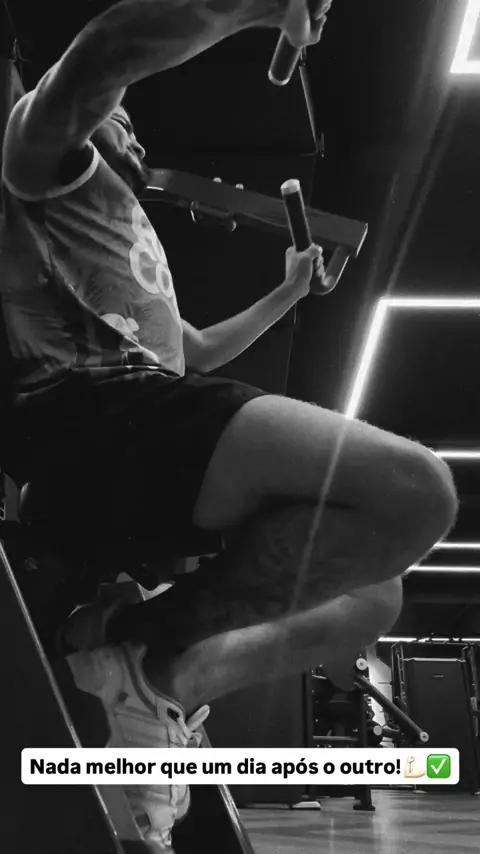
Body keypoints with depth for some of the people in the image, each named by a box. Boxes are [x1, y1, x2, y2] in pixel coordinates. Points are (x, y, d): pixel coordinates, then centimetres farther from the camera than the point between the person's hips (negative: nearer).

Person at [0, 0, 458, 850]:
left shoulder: (129, 246, 39)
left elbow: (197, 352, 46)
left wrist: (289, 292, 47)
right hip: (98, 404, -10)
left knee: (374, 597, 12)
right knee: (414, 490, -28)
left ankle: (164, 690, 1)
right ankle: (145, 650, -15)